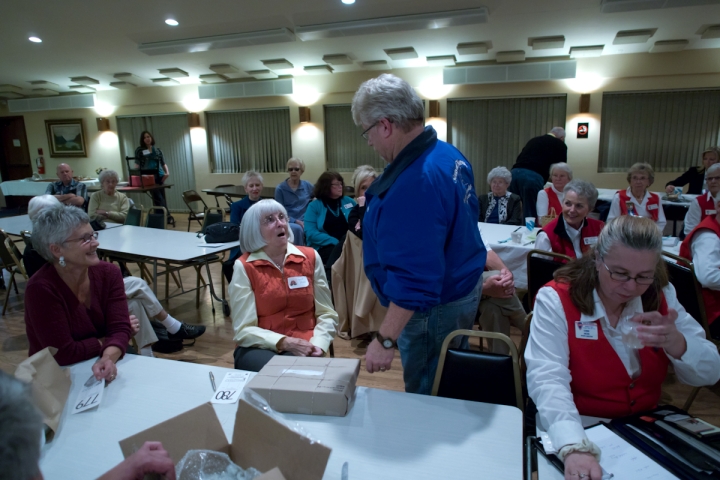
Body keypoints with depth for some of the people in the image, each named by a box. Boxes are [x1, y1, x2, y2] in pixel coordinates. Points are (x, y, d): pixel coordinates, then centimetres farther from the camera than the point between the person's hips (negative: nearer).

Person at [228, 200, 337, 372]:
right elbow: (244, 329, -6)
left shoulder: (311, 257, 2)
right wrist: (285, 342, -20)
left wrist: (317, 344, -14)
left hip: (303, 347, 2)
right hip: (260, 348, -1)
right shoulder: (244, 267, -5)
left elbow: (326, 314, 5)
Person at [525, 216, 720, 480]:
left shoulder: (661, 296, 0)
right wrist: (575, 448, -43)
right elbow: (548, 379, -28)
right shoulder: (556, 300, -16)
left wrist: (675, 343, -20)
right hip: (579, 433, -4)